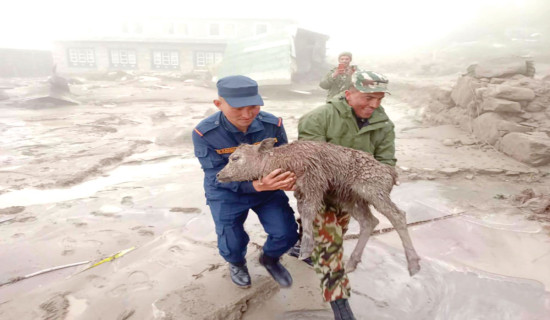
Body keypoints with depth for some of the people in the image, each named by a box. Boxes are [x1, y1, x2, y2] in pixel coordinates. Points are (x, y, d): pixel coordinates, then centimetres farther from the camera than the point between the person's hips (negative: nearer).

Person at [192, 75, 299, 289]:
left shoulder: (273, 124, -18)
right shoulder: (204, 133, -25)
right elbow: (218, 176, -26)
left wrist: (287, 177, -36)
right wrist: (256, 185, -43)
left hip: (268, 187, 2)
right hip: (226, 193, -1)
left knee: (287, 234, -7)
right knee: (232, 246, -4)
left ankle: (269, 258, 32)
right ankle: (237, 263, 39)